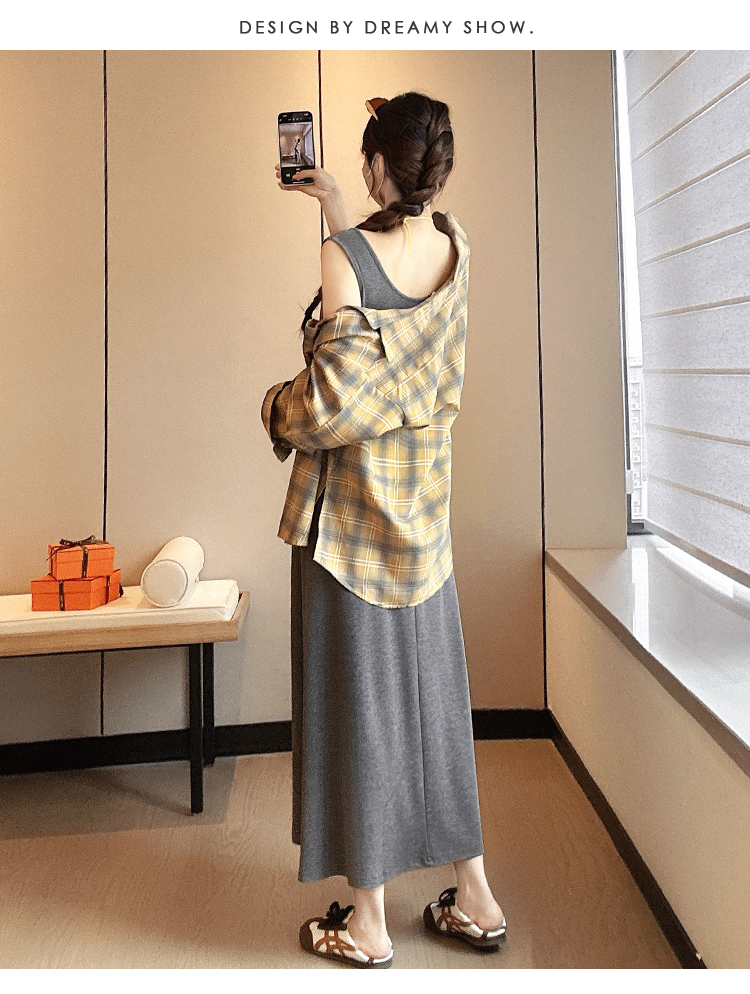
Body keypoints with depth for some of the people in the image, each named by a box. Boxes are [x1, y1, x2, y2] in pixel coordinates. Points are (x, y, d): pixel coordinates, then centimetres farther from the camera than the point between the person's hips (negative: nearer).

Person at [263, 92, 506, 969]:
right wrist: (345, 221, 31)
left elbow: (331, 399, -22)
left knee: (356, 700, 5)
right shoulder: (457, 247, 2)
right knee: (431, 692, 15)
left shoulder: (344, 257, -17)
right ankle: (474, 898, 27)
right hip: (424, 501, 6)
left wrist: (275, 408, -3)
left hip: (350, 505, -6)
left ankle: (367, 923, 19)